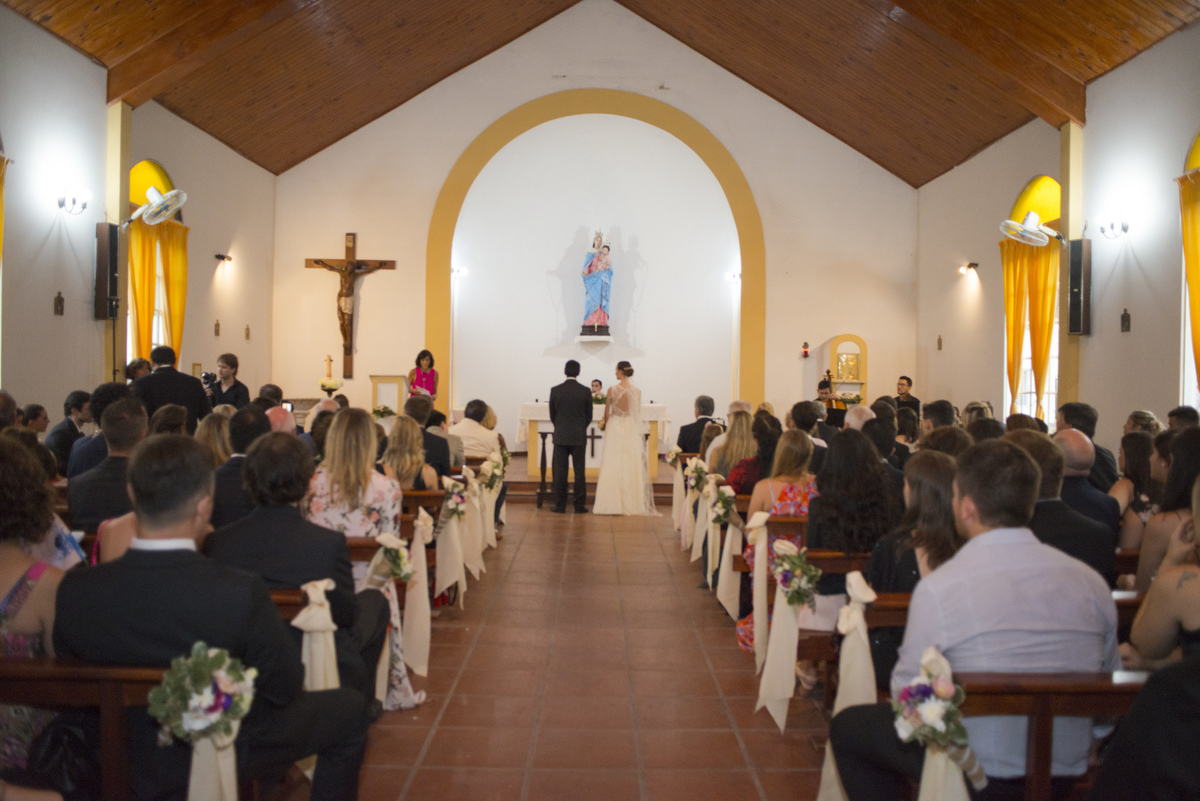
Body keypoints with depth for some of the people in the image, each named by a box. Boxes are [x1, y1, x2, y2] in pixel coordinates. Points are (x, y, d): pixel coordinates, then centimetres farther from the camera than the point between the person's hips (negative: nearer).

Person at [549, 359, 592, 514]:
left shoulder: (555, 391, -3)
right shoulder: (585, 391, -4)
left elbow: (552, 415, 4)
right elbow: (589, 416, 3)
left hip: (560, 437, 0)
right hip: (579, 437, 0)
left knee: (560, 471, 4)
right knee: (579, 471, 4)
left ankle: (560, 505, 6)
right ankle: (580, 505, 6)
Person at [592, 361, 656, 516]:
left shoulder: (612, 390, -8)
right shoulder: (637, 391, 0)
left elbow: (607, 412, 1)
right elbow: (638, 413, 6)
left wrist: (606, 423, 20)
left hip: (614, 427, -2)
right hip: (631, 428, 2)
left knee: (613, 464, 2)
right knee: (631, 465, 6)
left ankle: (613, 503, 1)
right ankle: (632, 503, 6)